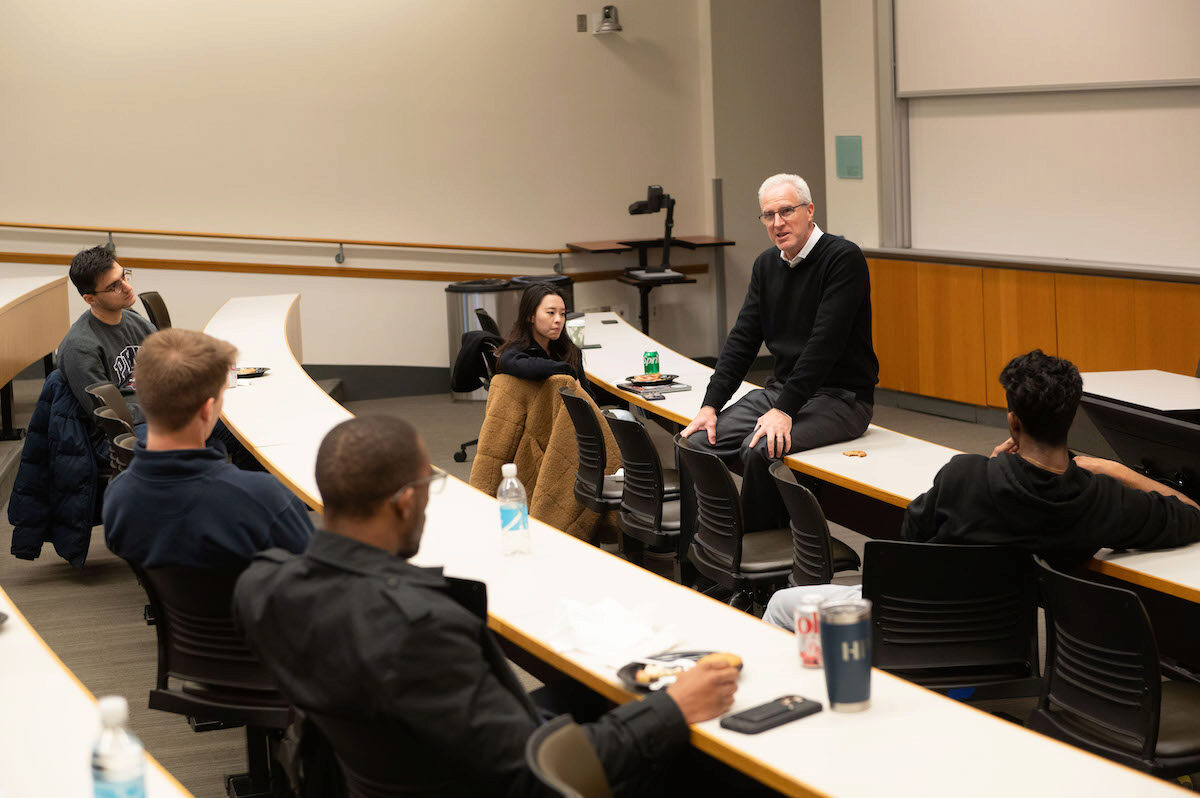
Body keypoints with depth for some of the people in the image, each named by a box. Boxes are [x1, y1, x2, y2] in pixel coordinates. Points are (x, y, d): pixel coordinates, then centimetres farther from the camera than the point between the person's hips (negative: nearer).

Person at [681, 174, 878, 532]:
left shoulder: (843, 259, -13)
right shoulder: (766, 265, 11)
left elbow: (824, 343, -21)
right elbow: (742, 340, 10)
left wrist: (785, 410, -27)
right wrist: (710, 405, -2)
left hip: (841, 397, -7)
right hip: (782, 387, 7)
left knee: (759, 449, -31)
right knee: (697, 442, -11)